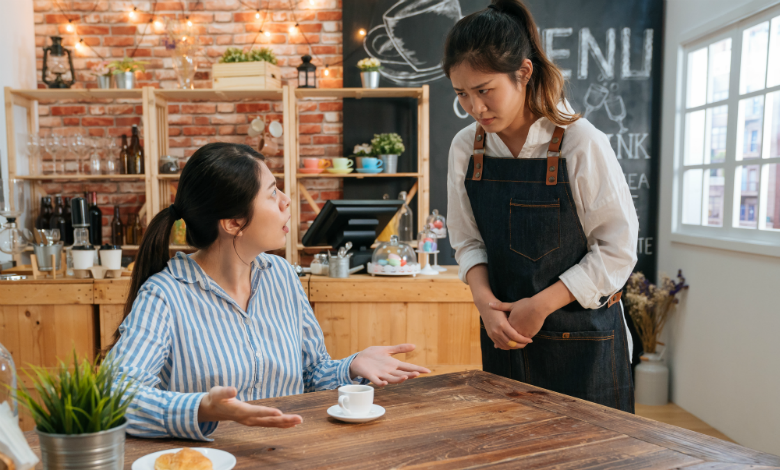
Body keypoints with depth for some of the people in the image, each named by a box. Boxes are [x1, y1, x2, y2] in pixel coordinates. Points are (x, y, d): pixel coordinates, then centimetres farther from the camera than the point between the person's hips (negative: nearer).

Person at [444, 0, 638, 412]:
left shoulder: (581, 144, -16)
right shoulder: (465, 148, -3)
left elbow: (618, 250, -11)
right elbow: (467, 241, 4)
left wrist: (540, 305, -16)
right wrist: (484, 299, -14)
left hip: (582, 338, -3)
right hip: (506, 334, 4)